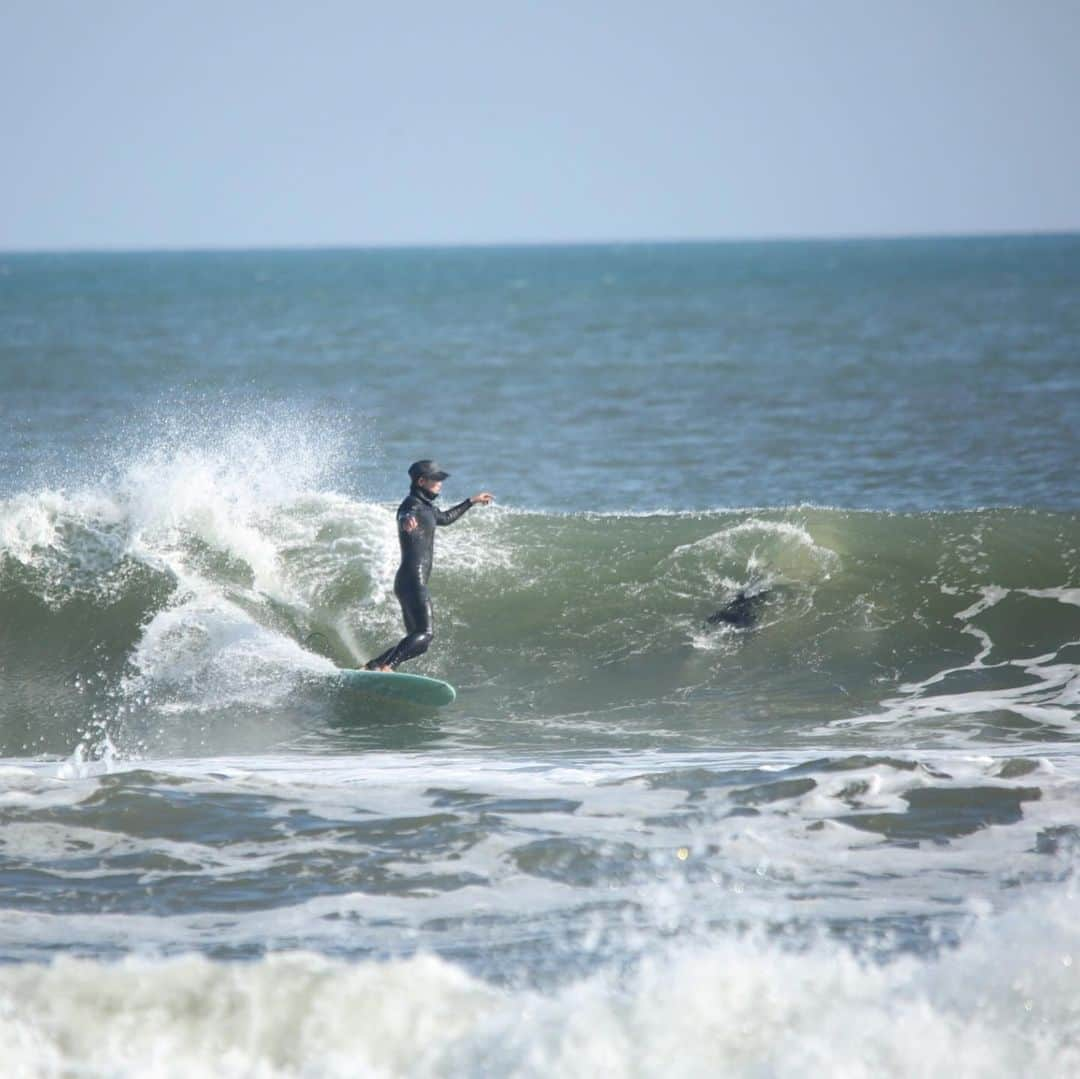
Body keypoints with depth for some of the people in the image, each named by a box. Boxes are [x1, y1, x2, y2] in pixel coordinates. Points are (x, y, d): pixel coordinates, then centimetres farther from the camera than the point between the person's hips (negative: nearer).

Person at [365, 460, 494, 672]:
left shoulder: (426, 507, 22)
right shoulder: (412, 505, -8)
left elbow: (445, 518, 43)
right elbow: (406, 516, -33)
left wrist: (472, 502, 52)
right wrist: (407, 520, -58)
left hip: (414, 582, 10)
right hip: (412, 580, -10)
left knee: (417, 638, 7)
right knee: (425, 633, -22)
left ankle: (371, 667, 3)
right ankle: (385, 667, -33)